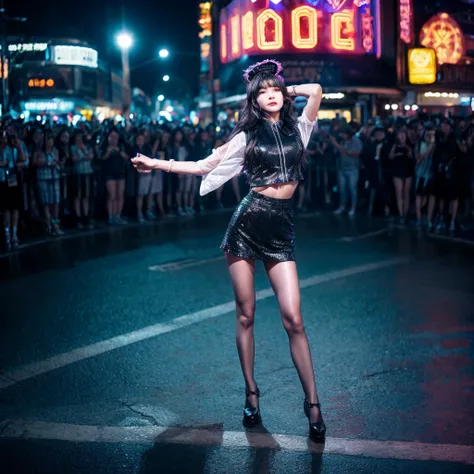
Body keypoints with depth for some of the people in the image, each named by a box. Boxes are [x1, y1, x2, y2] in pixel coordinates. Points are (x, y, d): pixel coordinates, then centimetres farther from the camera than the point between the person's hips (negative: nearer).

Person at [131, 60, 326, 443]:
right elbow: (204, 166, 8)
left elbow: (316, 89, -1)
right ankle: (251, 394, 20)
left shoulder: (297, 129, 10)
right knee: (245, 315, 5)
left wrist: (287, 91, 13)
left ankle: (312, 403, 0)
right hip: (248, 224, 0)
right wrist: (157, 164, 5)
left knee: (293, 318, -7)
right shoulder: (247, 135, 7)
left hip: (281, 229, 0)